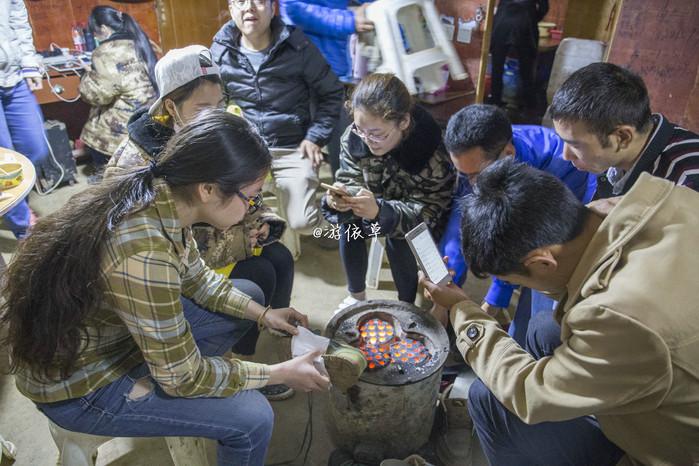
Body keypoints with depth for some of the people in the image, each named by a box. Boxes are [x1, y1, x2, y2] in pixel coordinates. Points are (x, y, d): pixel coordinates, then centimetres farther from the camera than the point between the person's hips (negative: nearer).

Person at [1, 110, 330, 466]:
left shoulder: (160, 195, -14)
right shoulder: (145, 256, -38)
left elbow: (195, 276, 5)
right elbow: (183, 377, -25)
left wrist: (262, 314, 0)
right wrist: (281, 373, -15)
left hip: (111, 332, 8)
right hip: (77, 384, -8)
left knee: (248, 294, 10)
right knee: (252, 417, -14)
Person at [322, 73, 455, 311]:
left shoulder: (434, 154, -32)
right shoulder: (355, 136, -20)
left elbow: (424, 214, -30)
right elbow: (351, 181, -12)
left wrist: (380, 211, -49)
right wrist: (339, 197, -38)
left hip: (422, 220, -4)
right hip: (378, 209, 4)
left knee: (399, 240, -30)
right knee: (348, 224, -22)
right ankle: (356, 295, 1)